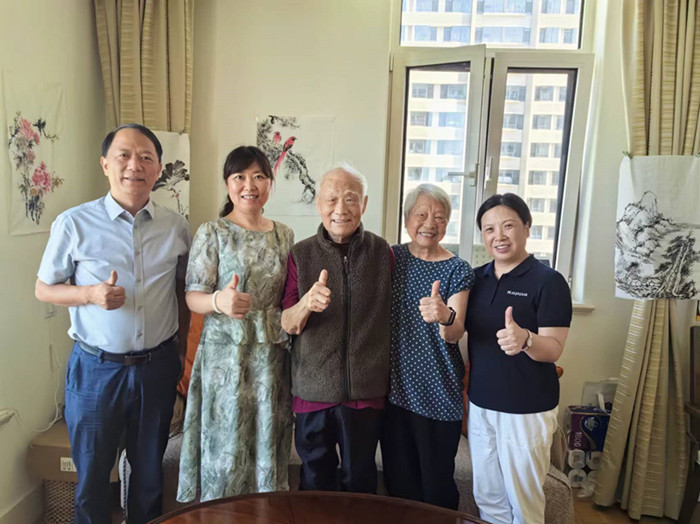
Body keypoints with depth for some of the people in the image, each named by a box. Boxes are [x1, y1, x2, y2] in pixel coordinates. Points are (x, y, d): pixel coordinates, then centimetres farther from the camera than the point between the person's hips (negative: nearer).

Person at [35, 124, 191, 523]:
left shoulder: (176, 227, -1)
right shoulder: (74, 223, -7)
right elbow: (43, 289, 0)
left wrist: (182, 347, 10)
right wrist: (91, 294, -18)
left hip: (158, 366, 2)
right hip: (96, 367, -1)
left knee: (150, 471, 19)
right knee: (91, 475, 15)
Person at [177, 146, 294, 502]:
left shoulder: (284, 235, 8)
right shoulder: (212, 233, -4)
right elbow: (193, 296, -8)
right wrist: (219, 301, -28)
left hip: (272, 354, 3)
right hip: (226, 352, -3)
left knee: (268, 443, 12)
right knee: (226, 446, 6)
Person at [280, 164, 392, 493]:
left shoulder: (382, 252, -2)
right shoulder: (301, 255, -4)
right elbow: (287, 325, -5)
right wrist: (306, 303, -26)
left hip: (366, 392, 0)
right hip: (313, 390, 0)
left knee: (360, 481, 17)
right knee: (315, 482, 18)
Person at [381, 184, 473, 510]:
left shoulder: (457, 270, -7)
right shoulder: (392, 257, 1)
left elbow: (455, 334, -17)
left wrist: (445, 317, -39)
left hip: (438, 394, -3)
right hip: (395, 387, 3)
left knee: (437, 483, 8)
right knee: (397, 479, 16)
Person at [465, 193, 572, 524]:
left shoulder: (548, 281, -13)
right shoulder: (476, 278, 4)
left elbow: (554, 349, -19)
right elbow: (459, 331, 13)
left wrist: (525, 339, -37)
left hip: (527, 409, -5)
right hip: (480, 404, 5)